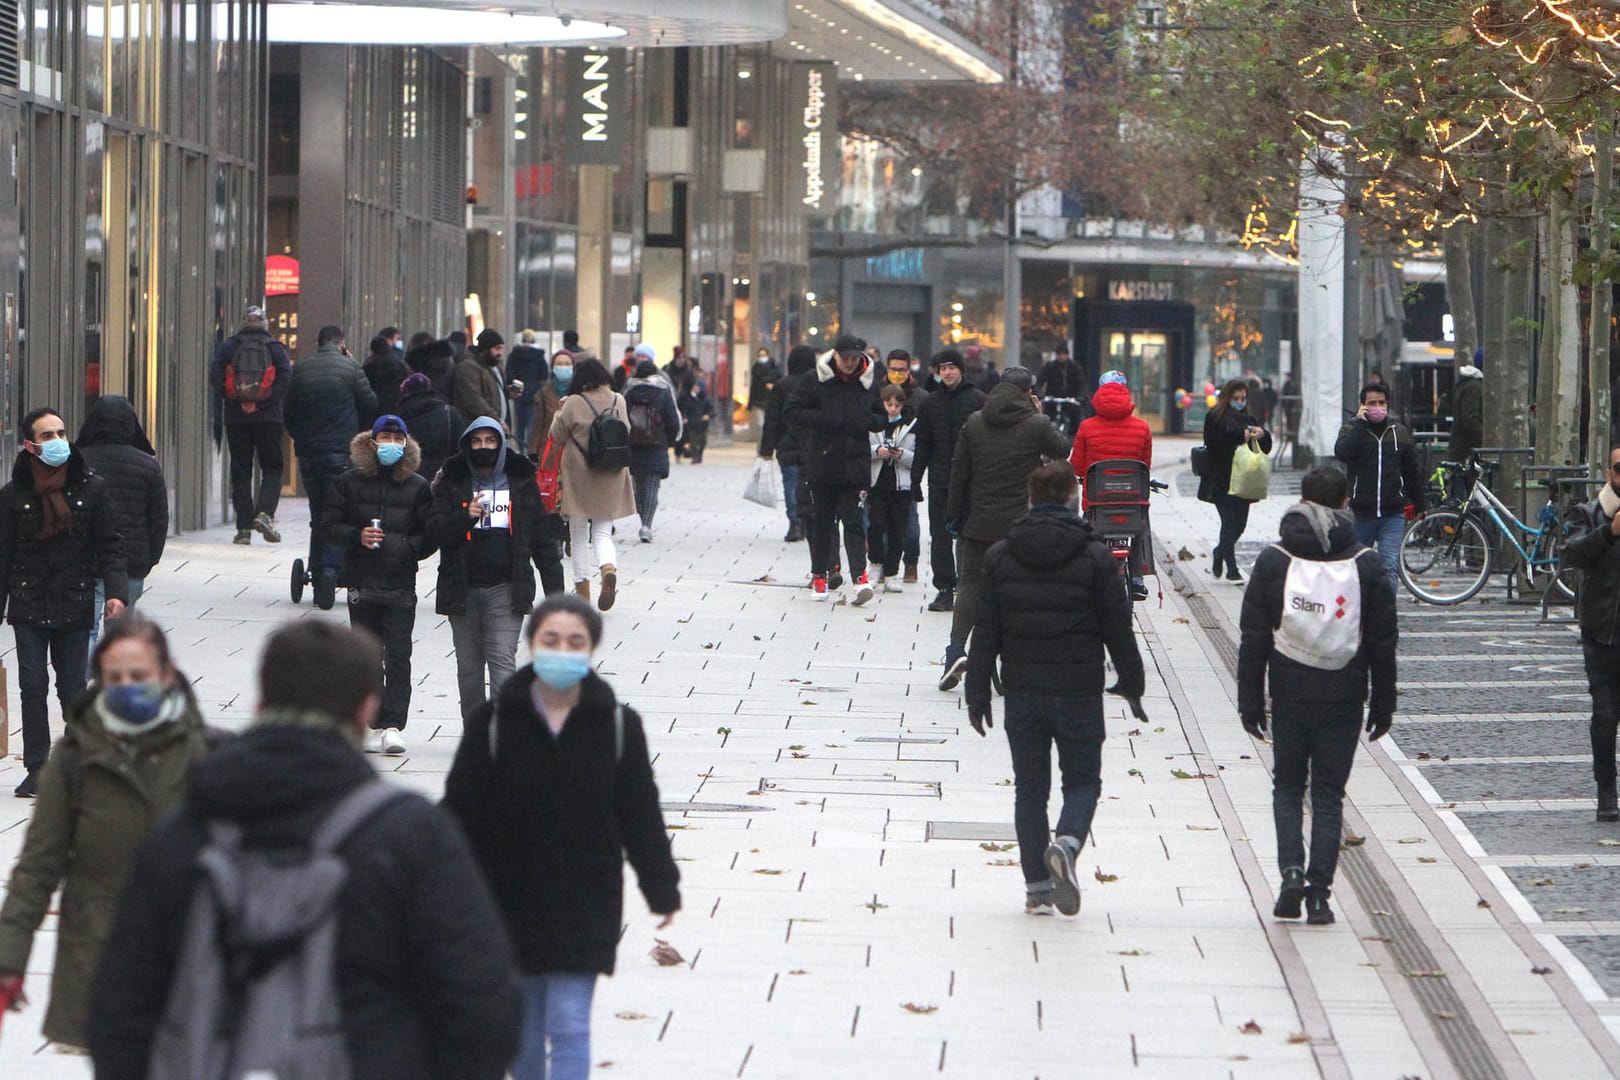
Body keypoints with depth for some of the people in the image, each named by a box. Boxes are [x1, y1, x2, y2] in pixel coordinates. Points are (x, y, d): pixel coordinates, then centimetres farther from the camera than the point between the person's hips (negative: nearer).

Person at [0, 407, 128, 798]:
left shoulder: (92, 488, 2)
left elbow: (110, 545, 3)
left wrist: (116, 591, -10)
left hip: (74, 604, 0)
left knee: (73, 686, 5)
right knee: (32, 685, -3)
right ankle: (36, 769, 1)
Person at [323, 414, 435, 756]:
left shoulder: (418, 487, 4)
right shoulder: (350, 483, 6)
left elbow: (432, 534, 4)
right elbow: (330, 525, 5)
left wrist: (407, 548, -13)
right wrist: (357, 536, -12)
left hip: (401, 586, -2)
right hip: (361, 583, 2)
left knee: (398, 656, -10)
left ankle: (393, 725, -12)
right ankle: (373, 725, 14)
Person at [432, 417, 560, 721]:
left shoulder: (522, 484, 8)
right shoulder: (452, 485, 7)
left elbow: (541, 540, 11)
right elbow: (435, 532, -2)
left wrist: (555, 590, 8)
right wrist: (465, 517, -20)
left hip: (506, 590, -2)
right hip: (463, 590, 2)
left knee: (502, 661, -14)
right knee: (468, 667, 8)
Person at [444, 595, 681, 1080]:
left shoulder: (617, 724, -4)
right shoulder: (495, 722, -6)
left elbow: (641, 815, 3)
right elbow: (462, 813, -3)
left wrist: (662, 890, 5)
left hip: (584, 904, -1)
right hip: (509, 899, 1)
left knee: (569, 1026, -7)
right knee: (521, 1023, 14)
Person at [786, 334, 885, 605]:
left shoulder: (869, 383, 3)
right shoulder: (816, 381, 0)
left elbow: (882, 419, 12)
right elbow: (792, 412, 0)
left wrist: (870, 421, -11)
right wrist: (823, 419, -14)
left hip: (856, 466, -1)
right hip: (822, 463, 1)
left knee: (854, 521, -9)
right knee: (822, 521, 9)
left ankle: (860, 577, -18)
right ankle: (819, 575, 21)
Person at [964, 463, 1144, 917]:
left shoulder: (1000, 557, 1)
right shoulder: (1095, 557, -5)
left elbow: (985, 634, 2)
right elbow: (1118, 629, -1)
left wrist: (978, 694, 7)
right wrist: (1131, 682, 11)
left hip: (1022, 693, 2)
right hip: (1078, 693, -2)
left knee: (1029, 788, 10)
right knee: (1082, 781, 9)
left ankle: (1037, 887, 8)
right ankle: (1067, 841, -21)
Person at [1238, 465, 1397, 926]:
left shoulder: (1273, 561, -2)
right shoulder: (1365, 565, -1)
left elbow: (1253, 638, -2)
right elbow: (1383, 641, 2)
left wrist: (1250, 702, 4)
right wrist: (1382, 705, 10)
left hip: (1289, 695, 0)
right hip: (1343, 698, 0)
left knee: (1287, 787, 15)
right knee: (1329, 793, 7)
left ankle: (1291, 870, -6)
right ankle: (1319, 892, 1)